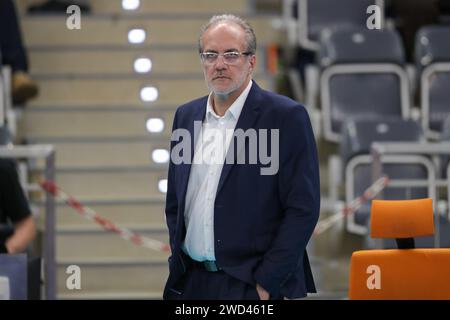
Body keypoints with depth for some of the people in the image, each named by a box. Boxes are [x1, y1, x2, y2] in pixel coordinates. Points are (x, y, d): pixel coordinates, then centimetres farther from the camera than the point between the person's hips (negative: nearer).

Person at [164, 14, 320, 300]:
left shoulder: (286, 116, -8)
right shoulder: (186, 115, 9)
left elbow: (303, 209, -11)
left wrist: (266, 282, -14)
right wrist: (179, 261, 8)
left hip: (251, 284, -5)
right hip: (189, 282, 5)